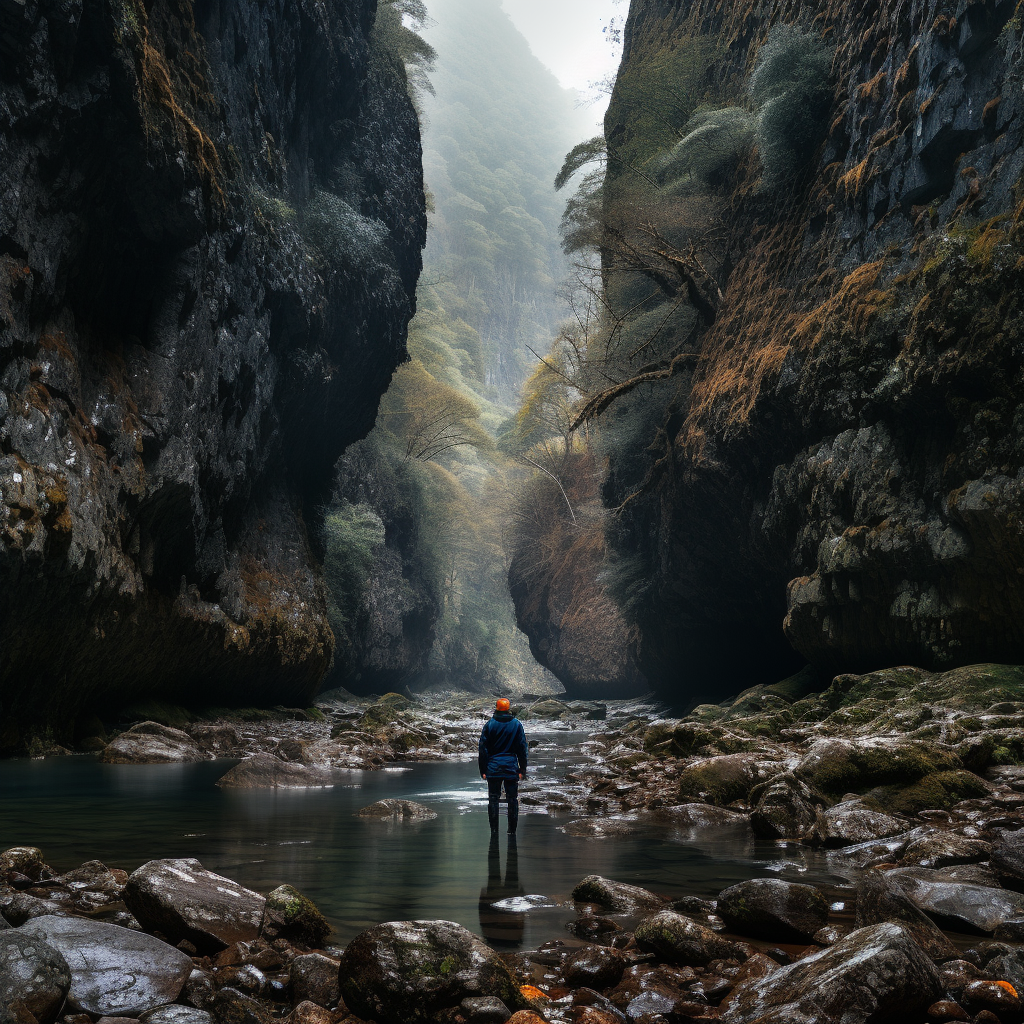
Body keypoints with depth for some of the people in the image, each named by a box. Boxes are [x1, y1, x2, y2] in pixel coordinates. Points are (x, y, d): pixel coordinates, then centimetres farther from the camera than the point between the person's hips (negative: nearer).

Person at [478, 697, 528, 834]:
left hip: (493, 767, 0)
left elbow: (483, 748, -1)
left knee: (493, 798, 6)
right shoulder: (517, 724, 0)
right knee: (512, 799, 6)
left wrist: (483, 770, 5)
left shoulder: (490, 724, -2)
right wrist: (523, 770, 8)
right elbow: (522, 748, 2)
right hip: (511, 767, 0)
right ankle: (512, 830, 6)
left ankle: (494, 829, 5)